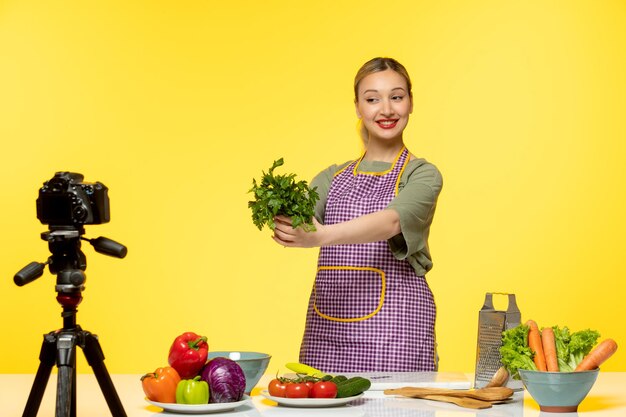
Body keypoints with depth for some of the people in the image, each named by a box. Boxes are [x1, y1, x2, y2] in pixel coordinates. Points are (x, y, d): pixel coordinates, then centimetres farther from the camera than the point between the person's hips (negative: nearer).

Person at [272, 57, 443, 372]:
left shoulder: (423, 175, 1)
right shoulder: (333, 177, 14)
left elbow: (392, 221, -19)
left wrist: (321, 236, -36)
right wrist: (282, 222, -29)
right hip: (328, 329, 4)